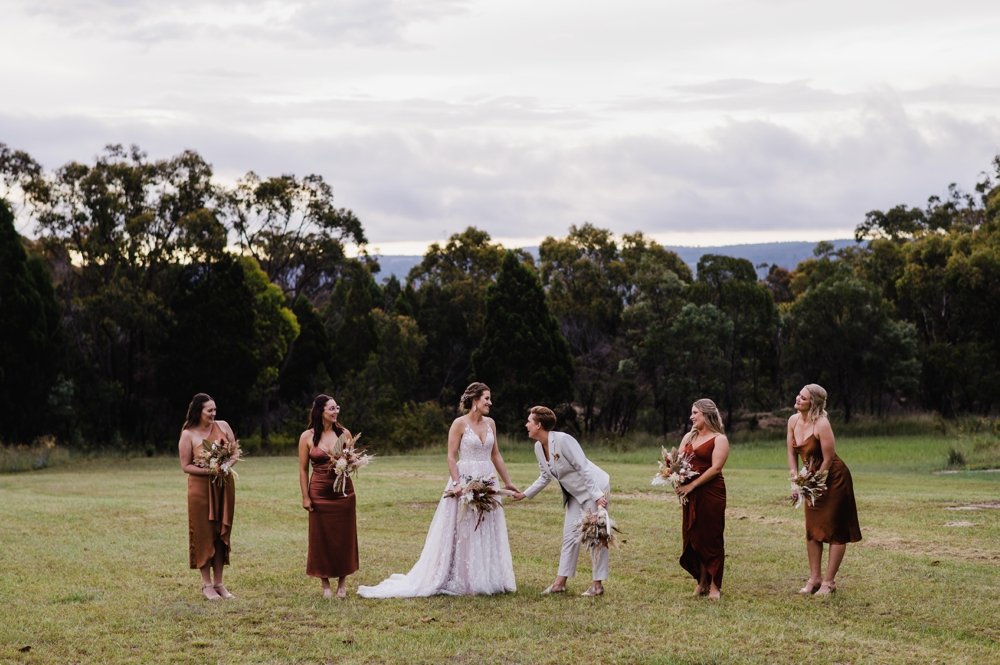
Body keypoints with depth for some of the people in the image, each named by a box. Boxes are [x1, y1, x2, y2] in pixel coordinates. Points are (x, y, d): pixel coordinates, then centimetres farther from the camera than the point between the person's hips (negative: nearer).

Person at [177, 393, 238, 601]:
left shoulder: (223, 426, 2)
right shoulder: (188, 435, -8)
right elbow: (185, 466, -6)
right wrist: (208, 470, -20)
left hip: (224, 486, 4)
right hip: (201, 487, -4)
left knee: (221, 534, 7)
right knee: (204, 534, 1)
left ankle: (219, 583, 15)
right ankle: (206, 584, 8)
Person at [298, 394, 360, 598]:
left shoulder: (344, 433, 3)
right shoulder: (307, 437, -3)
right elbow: (303, 469, -1)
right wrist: (305, 497, -6)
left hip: (343, 491, 2)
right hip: (319, 492, -2)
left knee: (344, 536, 5)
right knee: (321, 537, 3)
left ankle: (342, 581, 16)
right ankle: (325, 583, 12)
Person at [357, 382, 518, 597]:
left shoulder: (490, 423, 10)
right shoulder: (459, 424, -7)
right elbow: (451, 457, -10)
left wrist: (507, 482, 17)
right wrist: (457, 483, -20)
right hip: (465, 481, -6)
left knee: (487, 534, 8)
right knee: (461, 533, -2)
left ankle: (485, 580, 15)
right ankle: (457, 580, 4)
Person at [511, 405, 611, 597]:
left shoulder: (563, 440, -24)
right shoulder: (539, 447, 2)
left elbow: (583, 468, -24)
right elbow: (545, 477, 15)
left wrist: (596, 496, -28)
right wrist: (525, 494, 12)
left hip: (595, 489, -9)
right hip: (575, 494, 9)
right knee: (570, 535, 8)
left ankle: (598, 584, 0)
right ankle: (560, 582, 10)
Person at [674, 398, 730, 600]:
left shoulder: (719, 439, -3)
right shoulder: (688, 437, 17)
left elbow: (715, 468, -13)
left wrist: (691, 486, -18)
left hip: (711, 494, -6)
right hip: (690, 495, 6)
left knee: (711, 538, -2)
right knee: (693, 537, 6)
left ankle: (714, 585, 3)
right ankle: (702, 581, 16)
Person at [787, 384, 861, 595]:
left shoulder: (821, 424, -24)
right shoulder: (793, 421, -2)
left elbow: (828, 460, -22)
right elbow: (792, 452, 6)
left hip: (833, 479, -8)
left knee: (834, 531, -1)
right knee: (812, 530, 12)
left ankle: (829, 582, 3)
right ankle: (814, 578, 21)